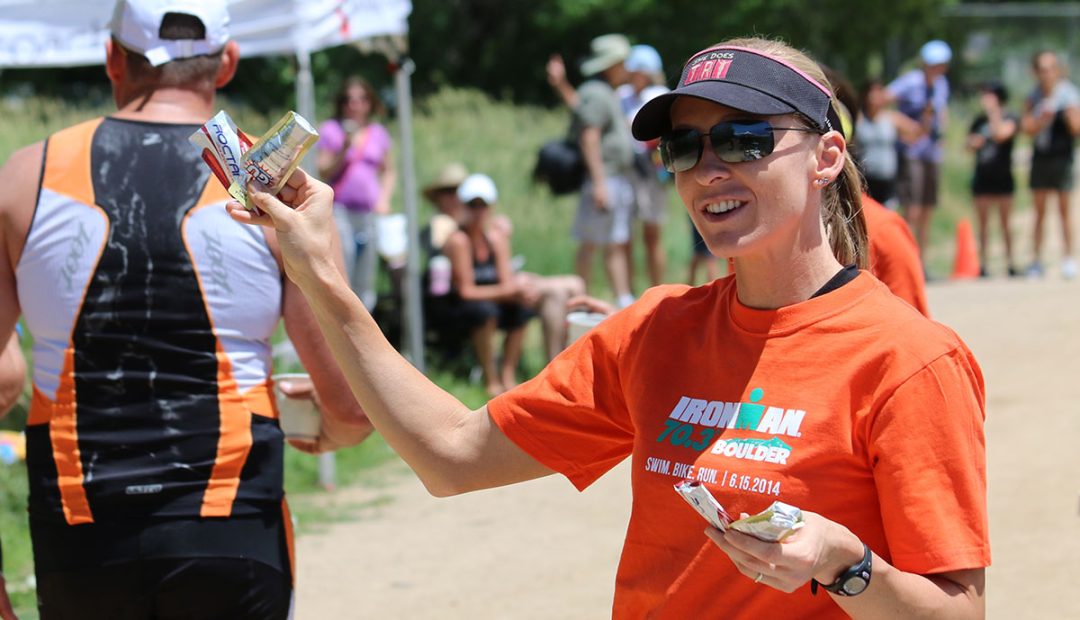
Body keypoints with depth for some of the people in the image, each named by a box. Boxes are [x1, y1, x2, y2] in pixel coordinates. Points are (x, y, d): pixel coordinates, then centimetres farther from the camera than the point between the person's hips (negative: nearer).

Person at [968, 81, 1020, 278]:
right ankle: (983, 263, 7)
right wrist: (973, 143, -7)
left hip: (1002, 177, -4)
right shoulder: (979, 121, 9)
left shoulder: (1010, 119, -4)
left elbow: (1001, 134, -23)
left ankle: (1010, 262, 8)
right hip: (982, 176, 4)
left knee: (1005, 221, 2)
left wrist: (993, 111, -18)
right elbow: (970, 144, 16)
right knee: (983, 222, 5)